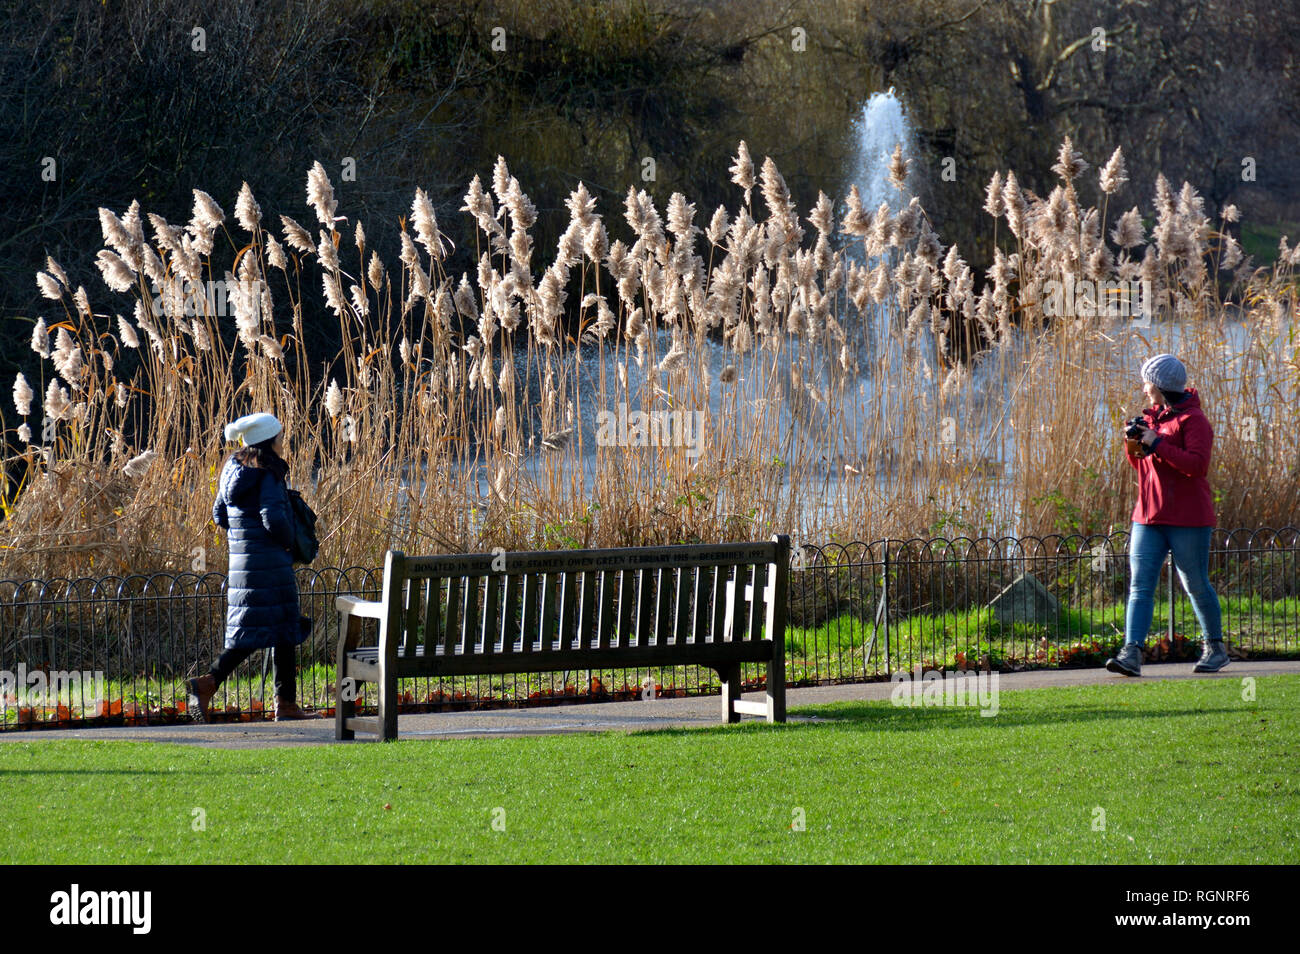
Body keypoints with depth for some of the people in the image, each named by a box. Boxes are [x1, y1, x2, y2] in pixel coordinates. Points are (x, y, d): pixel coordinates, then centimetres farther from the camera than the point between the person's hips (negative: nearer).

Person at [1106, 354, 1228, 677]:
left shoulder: (1193, 420, -9)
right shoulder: (1152, 416, 15)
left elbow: (1197, 465, -22)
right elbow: (1139, 464, 23)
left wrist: (1156, 444, -21)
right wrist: (1133, 444, 2)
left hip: (1187, 518, -7)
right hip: (1149, 517, 7)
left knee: (1195, 584, 5)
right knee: (1140, 585, -7)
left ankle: (1215, 648, 22)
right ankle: (1131, 654, -16)